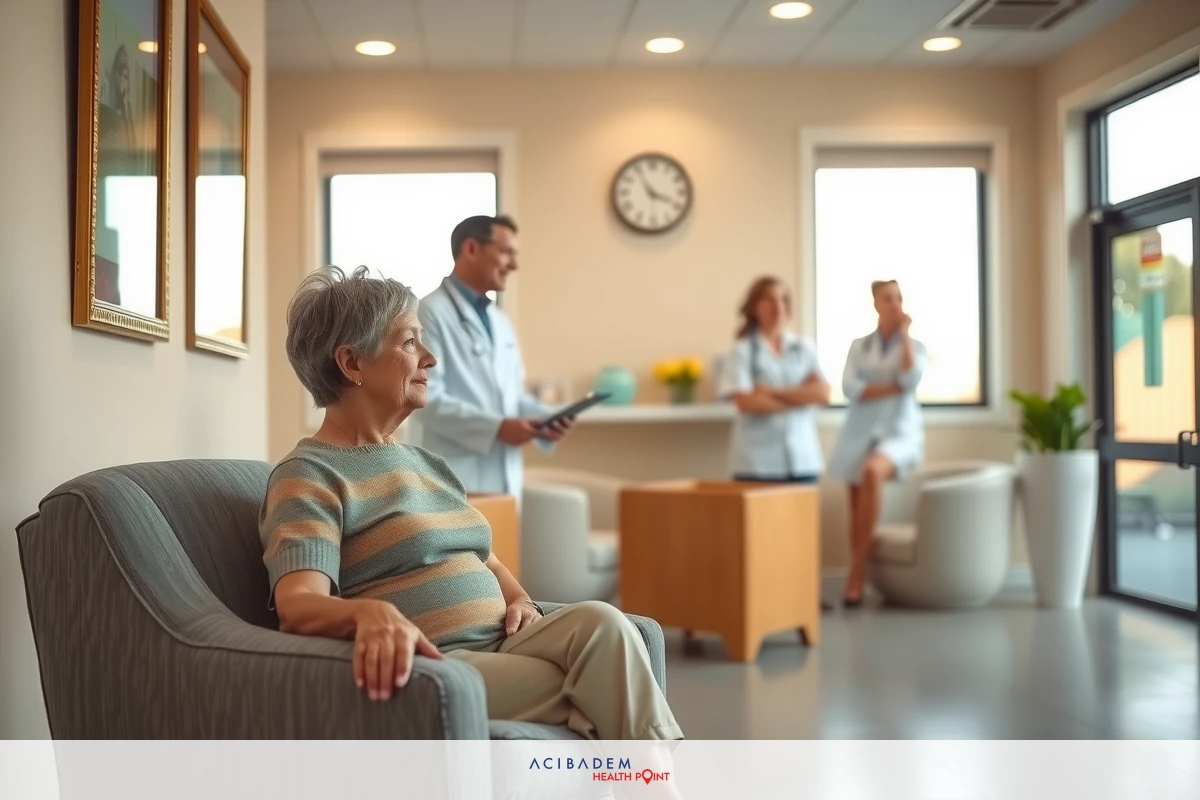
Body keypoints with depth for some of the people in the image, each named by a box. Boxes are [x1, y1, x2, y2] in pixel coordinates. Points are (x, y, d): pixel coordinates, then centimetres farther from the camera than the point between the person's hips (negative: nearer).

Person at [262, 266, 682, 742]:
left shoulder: (426, 465, 23)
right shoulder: (309, 475, -4)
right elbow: (296, 605, -19)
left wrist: (520, 601, 3)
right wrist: (372, 614, -42)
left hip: (498, 649, 7)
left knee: (598, 621, -23)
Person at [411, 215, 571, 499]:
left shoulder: (500, 321, 19)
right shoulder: (431, 312, -7)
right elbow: (426, 397, -16)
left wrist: (546, 417, 3)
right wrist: (496, 426, -20)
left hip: (503, 476, 8)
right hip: (455, 479, -8)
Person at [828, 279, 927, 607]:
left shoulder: (915, 346, 8)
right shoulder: (858, 346, 11)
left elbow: (911, 380, -13)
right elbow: (850, 389, -4)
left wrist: (904, 334, -6)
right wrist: (893, 388, -11)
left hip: (899, 431, -3)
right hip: (860, 433, 3)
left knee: (872, 472, -33)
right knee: (857, 510, -1)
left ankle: (855, 572, -28)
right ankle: (857, 582, 9)